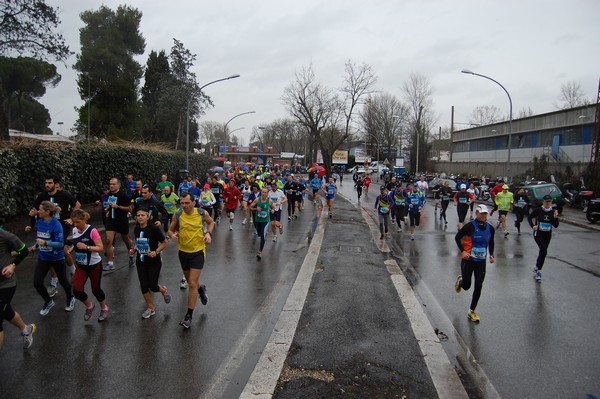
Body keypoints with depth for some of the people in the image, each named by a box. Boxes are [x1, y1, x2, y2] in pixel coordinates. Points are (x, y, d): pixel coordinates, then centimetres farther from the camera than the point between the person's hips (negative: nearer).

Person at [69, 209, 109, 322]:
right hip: (81, 265, 5)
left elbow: (101, 248, -22)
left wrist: (86, 247, -33)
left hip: (94, 265, -5)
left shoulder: (92, 231, -21)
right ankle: (89, 306, 26)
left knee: (95, 289, 10)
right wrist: (71, 249, -4)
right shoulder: (74, 230, -2)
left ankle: (104, 308, 36)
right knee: (77, 290, -4)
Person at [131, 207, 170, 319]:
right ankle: (150, 308, 22)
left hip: (153, 262, -5)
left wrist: (156, 252, -21)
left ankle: (164, 290, 34)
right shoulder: (136, 229, 1)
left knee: (153, 286, -1)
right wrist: (134, 249, 0)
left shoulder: (154, 229, -17)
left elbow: (165, 242, -10)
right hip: (140, 262, 5)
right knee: (144, 285, 5)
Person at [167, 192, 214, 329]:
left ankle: (189, 316, 1)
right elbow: (170, 230, 5)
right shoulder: (177, 215, -8)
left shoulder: (202, 213, -10)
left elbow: (211, 222, 11)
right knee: (190, 281, 19)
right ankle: (201, 288, 54)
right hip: (183, 251, 3)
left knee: (192, 283, -8)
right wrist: (172, 235, -18)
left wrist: (208, 233, -7)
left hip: (198, 251, -3)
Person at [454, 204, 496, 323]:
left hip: (481, 262, 4)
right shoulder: (470, 226, -15)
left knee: (478, 287, 4)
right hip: (468, 260, -4)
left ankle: (471, 311, 19)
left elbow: (491, 243, 17)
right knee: (466, 286, 1)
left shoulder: (490, 228, 2)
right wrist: (462, 251, -16)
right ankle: (460, 280, 41)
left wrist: (491, 255, 3)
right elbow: (457, 237, -7)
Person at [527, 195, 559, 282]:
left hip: (547, 235, 4)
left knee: (542, 252, 13)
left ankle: (537, 268, 31)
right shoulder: (538, 210, -10)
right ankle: (538, 270, -7)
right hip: (538, 233, -4)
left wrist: (555, 218, -21)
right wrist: (533, 226, -13)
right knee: (544, 251, -18)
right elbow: (529, 217, 2)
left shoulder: (553, 212, -3)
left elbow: (556, 226, -4)